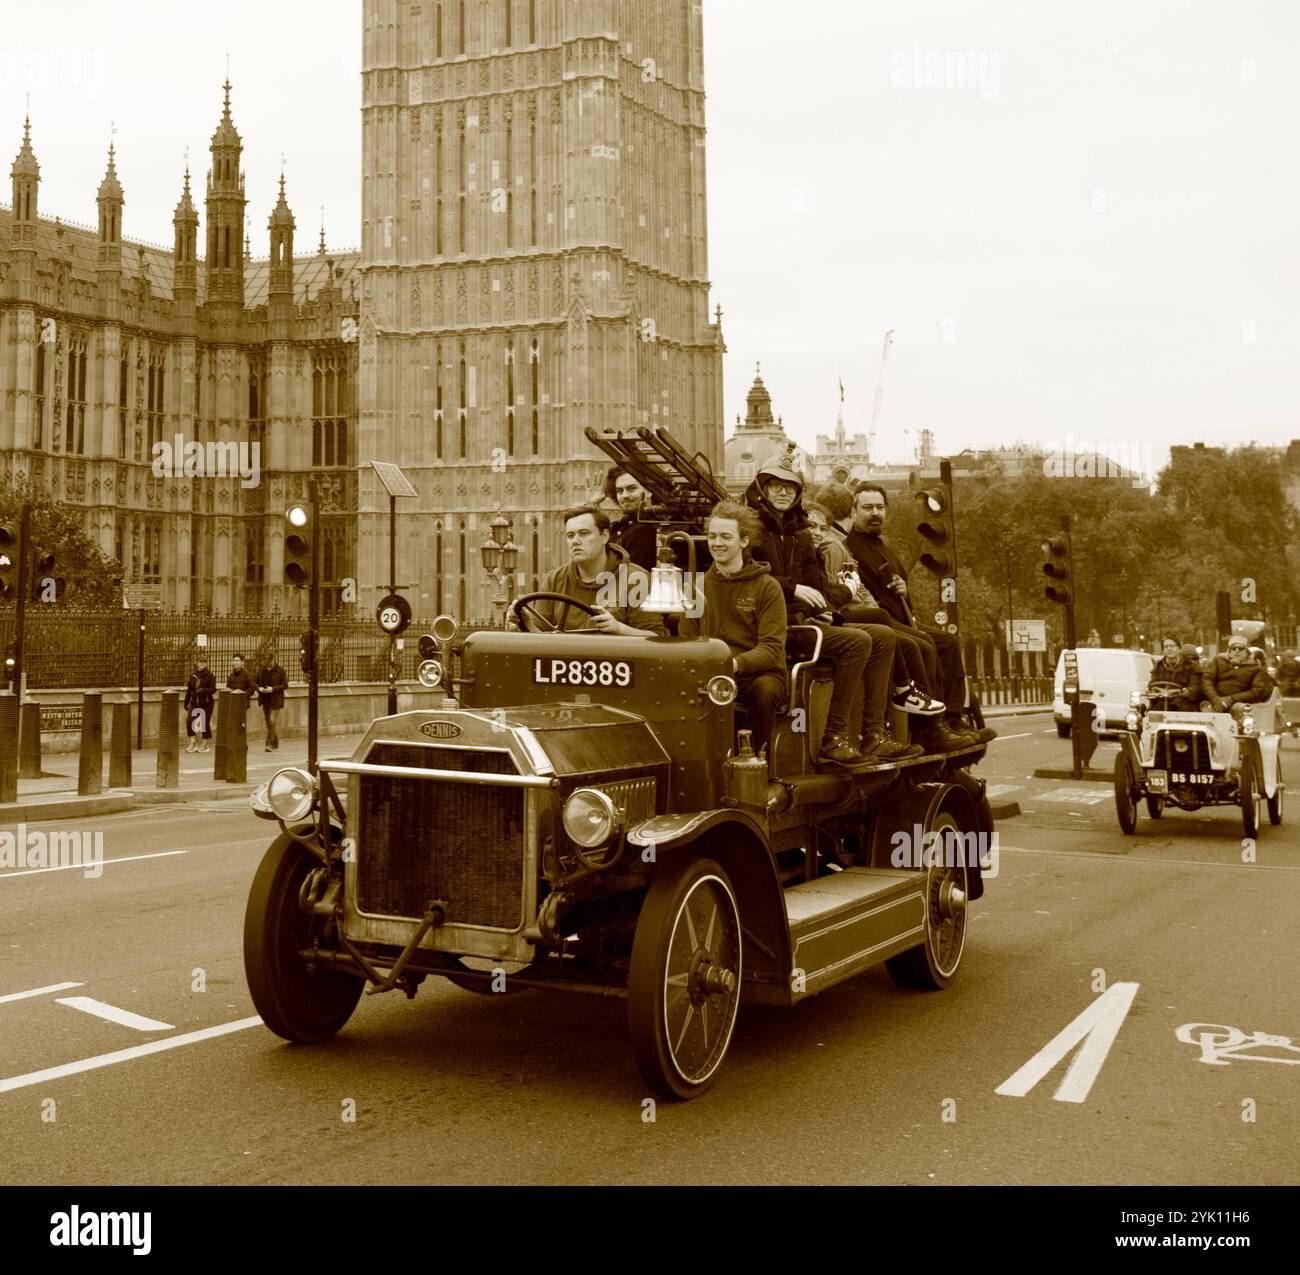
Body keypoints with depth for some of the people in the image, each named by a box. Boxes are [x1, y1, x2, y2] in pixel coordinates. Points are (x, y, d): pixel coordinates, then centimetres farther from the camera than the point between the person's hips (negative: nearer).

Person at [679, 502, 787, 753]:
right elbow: (686, 639, 13)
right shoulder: (699, 586, 14)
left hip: (758, 674, -2)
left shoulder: (767, 587, 1)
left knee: (764, 689, -36)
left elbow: (772, 648, -8)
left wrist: (736, 663, -28)